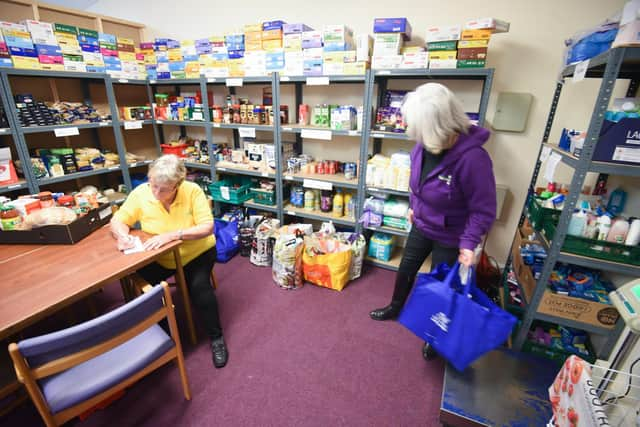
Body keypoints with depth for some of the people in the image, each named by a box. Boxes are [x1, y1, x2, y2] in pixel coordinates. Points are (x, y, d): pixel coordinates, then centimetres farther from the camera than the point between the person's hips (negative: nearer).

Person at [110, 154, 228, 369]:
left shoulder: (193, 191, -22)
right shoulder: (140, 193, -14)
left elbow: (207, 227, -25)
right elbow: (117, 221, -5)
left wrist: (171, 235, -36)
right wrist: (123, 235, -28)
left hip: (197, 253, -3)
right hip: (159, 258, 3)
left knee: (199, 286, -26)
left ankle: (216, 337, -2)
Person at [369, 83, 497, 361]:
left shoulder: (472, 158, -33)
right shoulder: (424, 144, -13)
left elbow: (483, 210, -22)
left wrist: (468, 243, -27)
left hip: (450, 237, -5)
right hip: (421, 225, 6)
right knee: (405, 270, 21)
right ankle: (396, 307, 51)